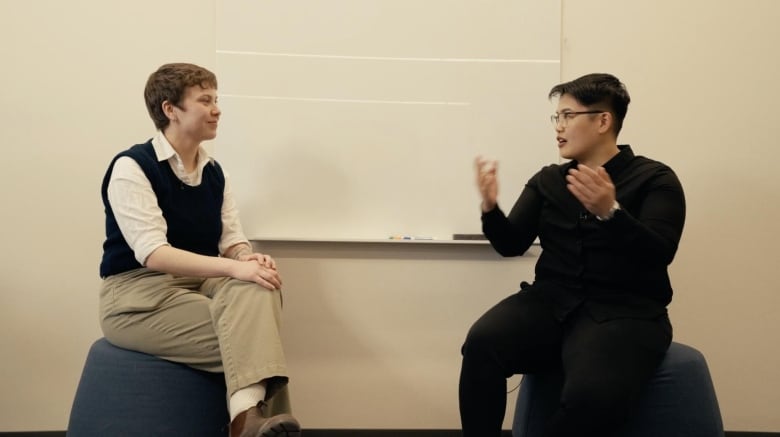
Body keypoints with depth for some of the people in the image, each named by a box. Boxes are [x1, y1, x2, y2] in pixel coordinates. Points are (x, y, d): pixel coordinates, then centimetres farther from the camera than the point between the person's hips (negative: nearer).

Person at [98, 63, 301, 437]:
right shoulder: (132, 167, -12)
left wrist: (249, 258, -18)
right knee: (250, 335, -27)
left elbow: (232, 240, 9)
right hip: (138, 293, -6)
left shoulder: (213, 172, 9)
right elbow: (153, 254, -23)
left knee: (257, 289, -28)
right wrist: (234, 268, -33)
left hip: (200, 281, 6)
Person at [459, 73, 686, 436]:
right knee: (482, 341, -28)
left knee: (594, 394, -35)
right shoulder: (547, 180, 15)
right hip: (552, 302, 4)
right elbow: (512, 245, 9)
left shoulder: (654, 178, 2)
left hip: (624, 312, -3)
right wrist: (490, 208, -11)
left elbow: (658, 254, -11)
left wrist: (609, 212, -27)